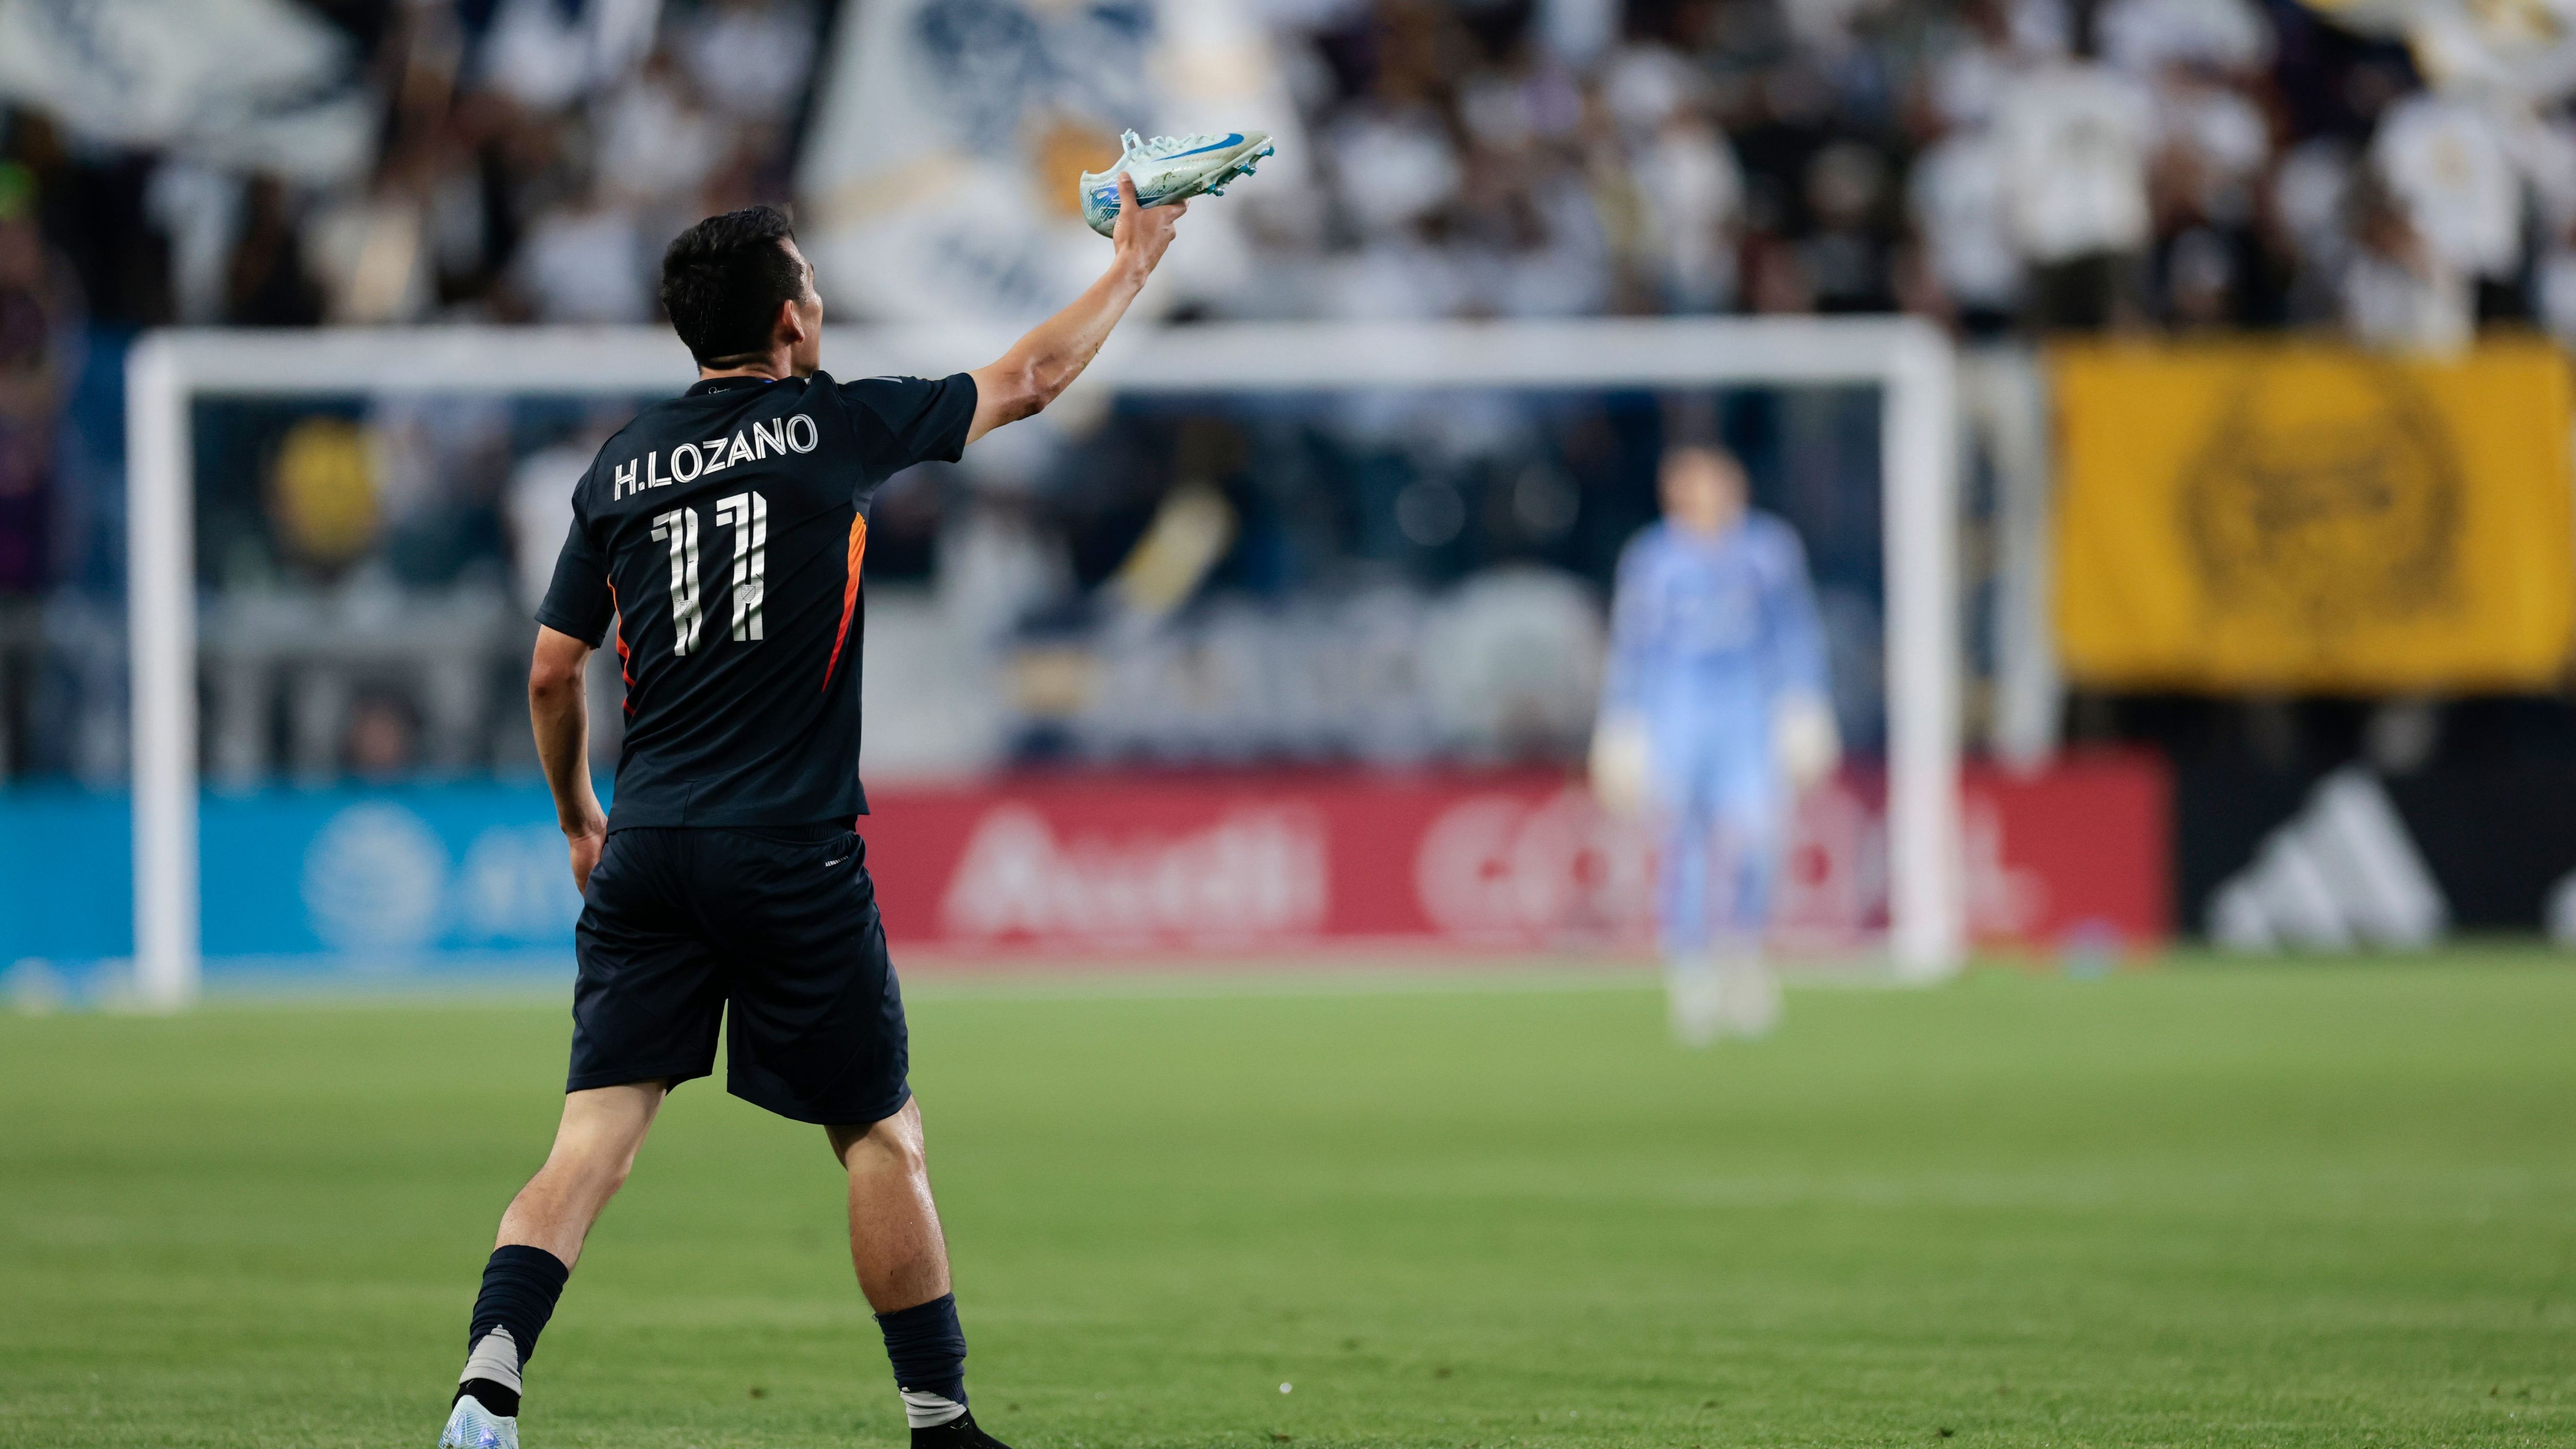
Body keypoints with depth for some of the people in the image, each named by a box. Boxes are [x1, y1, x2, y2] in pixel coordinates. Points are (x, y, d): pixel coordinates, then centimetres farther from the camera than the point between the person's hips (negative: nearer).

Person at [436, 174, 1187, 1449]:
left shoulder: (619, 467, 9)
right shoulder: (836, 427, -1)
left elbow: (552, 676, 13)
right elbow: (1031, 378, 12)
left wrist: (578, 817, 29)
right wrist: (1131, 263, 27)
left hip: (647, 852, 4)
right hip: (794, 858, -4)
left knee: (595, 1139, -2)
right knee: (880, 1137, 8)